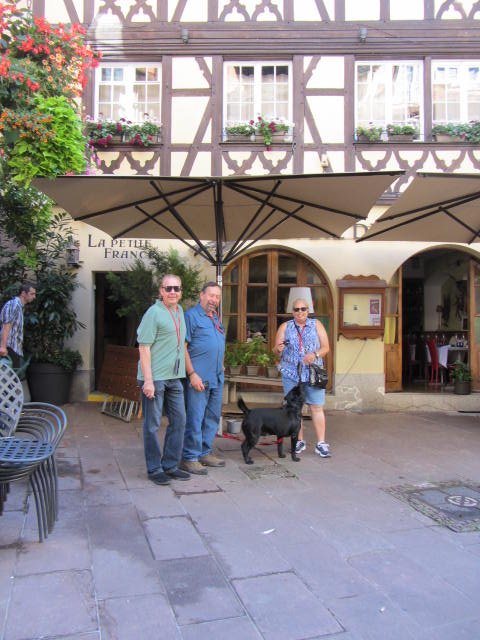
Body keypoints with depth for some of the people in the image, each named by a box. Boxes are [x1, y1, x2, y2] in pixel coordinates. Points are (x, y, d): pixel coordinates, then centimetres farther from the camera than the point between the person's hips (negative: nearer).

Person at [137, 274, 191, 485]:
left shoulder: (179, 311, 13)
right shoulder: (154, 312, -11)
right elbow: (144, 347, -14)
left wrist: (188, 372, 17)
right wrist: (148, 380, -19)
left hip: (174, 377, 8)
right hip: (155, 377, -8)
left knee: (178, 421, 12)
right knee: (152, 425, 3)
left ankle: (170, 465, 25)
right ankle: (154, 469, 16)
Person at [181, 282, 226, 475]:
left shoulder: (216, 318, 17)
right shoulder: (191, 315, -8)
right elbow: (182, 347, -14)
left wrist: (221, 366, 18)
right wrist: (192, 374, -18)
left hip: (217, 378, 9)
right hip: (199, 377, -8)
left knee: (213, 417, 14)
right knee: (195, 419, -4)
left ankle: (205, 453, 26)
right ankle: (189, 458, 5)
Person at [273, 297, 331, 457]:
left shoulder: (316, 325, 8)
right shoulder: (285, 327, 8)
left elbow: (326, 347, 4)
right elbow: (276, 349, 5)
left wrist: (315, 354, -15)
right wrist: (278, 349, -18)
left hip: (313, 373, -1)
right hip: (291, 373, 1)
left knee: (317, 407, -3)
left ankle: (321, 443, 3)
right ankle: (299, 441, 16)